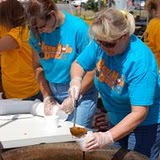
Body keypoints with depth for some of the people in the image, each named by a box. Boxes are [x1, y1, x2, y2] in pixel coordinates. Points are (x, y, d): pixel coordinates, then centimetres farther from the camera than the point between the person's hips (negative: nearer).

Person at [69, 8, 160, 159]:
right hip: (117, 120, 6)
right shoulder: (102, 42, -16)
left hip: (146, 123, -6)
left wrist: (107, 137, -43)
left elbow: (139, 113, -33)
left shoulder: (140, 60, -32)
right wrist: (76, 80, -24)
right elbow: (78, 64, -1)